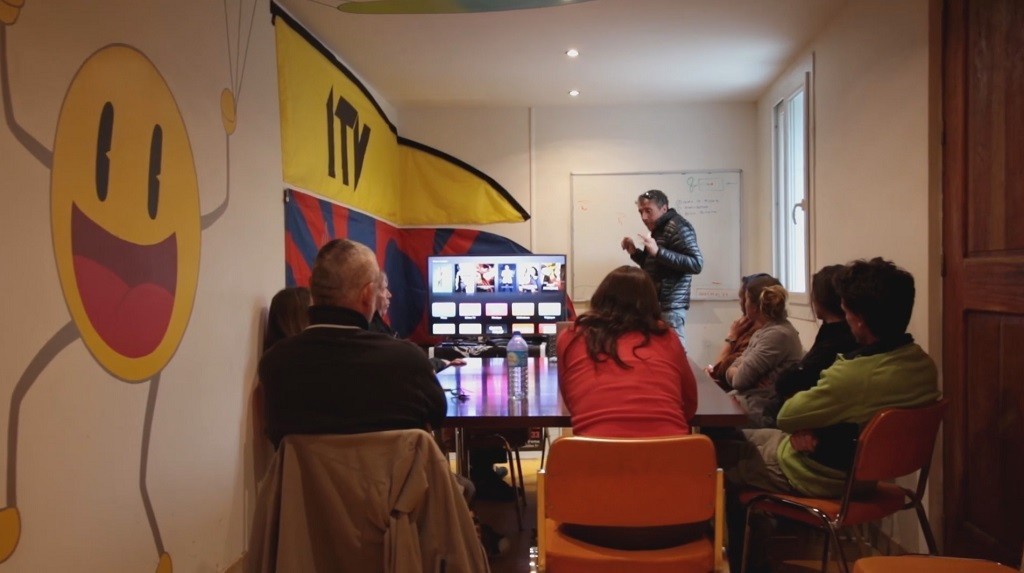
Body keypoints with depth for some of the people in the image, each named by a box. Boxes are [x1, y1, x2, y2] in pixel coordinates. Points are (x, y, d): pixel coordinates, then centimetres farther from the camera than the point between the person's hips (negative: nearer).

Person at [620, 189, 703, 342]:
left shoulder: (677, 227, -10)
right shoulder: (659, 229, 18)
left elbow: (696, 264, -21)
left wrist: (658, 251, -26)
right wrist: (635, 252, 9)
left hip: (670, 305, -9)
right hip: (656, 303, 9)